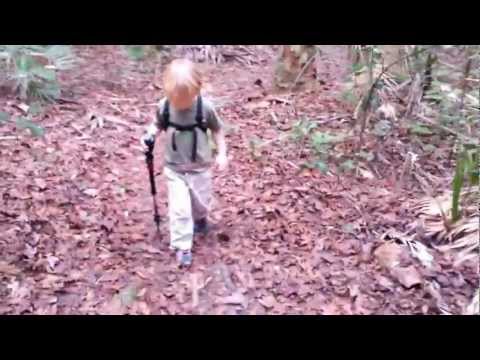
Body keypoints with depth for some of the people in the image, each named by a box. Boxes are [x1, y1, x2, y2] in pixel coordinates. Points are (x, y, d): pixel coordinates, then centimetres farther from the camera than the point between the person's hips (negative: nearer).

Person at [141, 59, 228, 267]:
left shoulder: (205, 107, -19)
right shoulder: (163, 106, -15)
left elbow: (217, 129, -4)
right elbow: (158, 125, 4)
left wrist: (222, 154, -9)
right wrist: (149, 135, -17)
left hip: (200, 168, 0)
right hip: (174, 168, 0)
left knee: (201, 202, 20)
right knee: (179, 208, -4)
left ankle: (200, 220, 55)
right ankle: (182, 247, 11)